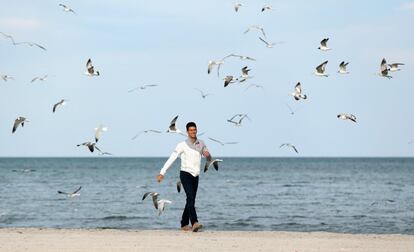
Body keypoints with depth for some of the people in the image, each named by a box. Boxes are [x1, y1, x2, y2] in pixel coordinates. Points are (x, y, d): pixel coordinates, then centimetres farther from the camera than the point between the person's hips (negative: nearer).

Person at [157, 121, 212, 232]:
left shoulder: (201, 144, 9)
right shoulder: (182, 145, -6)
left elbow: (209, 159, 16)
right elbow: (171, 159, -7)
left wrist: (208, 155, -10)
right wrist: (162, 173, -13)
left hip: (195, 176, 6)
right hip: (185, 174, -6)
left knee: (191, 201, 8)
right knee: (191, 198, -21)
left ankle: (184, 224, 18)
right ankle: (194, 223, -34)